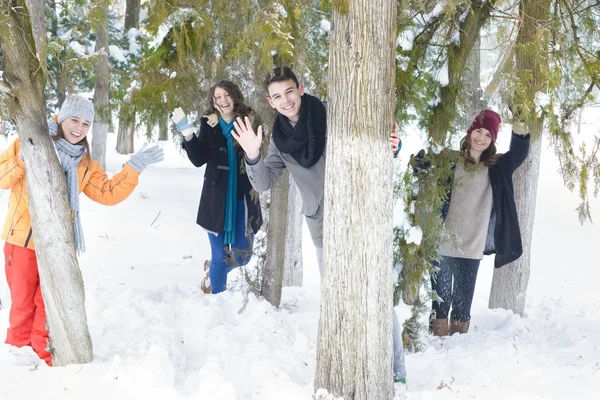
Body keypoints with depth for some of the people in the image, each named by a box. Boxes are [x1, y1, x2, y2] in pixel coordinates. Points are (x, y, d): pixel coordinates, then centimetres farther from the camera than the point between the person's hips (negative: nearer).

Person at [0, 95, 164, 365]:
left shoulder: (85, 164, 10)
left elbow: (108, 193, 5)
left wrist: (134, 167, -2)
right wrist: (22, 161, -23)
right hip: (23, 240, -3)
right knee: (22, 303, 5)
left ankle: (42, 359, 22)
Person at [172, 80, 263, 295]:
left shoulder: (249, 122, -1)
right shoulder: (209, 124, -1)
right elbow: (199, 159, -10)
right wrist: (187, 133, -22)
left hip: (243, 198, 1)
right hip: (216, 198, -1)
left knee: (242, 256, 7)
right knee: (220, 255, 1)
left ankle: (212, 272, 39)